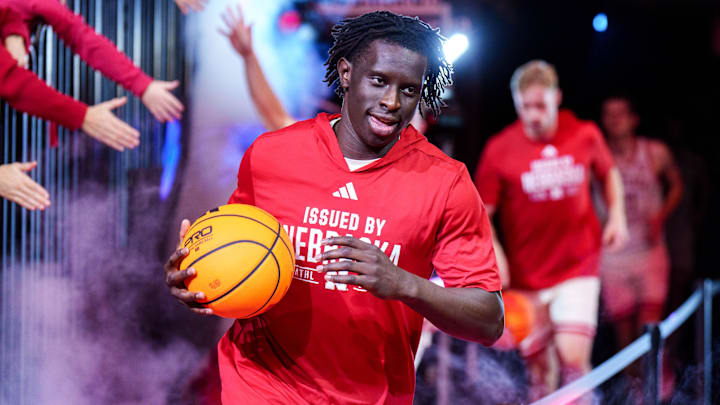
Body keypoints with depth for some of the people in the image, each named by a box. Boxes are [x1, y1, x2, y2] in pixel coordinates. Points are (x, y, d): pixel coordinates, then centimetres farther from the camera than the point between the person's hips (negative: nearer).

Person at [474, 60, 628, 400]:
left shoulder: (585, 135, -2)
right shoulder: (499, 149, -7)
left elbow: (609, 173, 20)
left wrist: (616, 216, 6)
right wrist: (494, 252, -18)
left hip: (578, 267, 0)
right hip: (525, 275, 0)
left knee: (573, 356, -15)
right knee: (538, 369, 5)